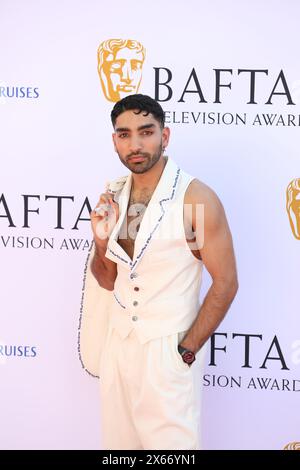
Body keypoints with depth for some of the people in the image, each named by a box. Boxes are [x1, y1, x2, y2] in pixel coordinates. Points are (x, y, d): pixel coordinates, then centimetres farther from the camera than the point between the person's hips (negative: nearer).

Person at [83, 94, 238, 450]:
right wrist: (101, 240, -7)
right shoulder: (115, 199, 5)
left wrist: (187, 351, -12)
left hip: (168, 349, -6)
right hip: (118, 341, 6)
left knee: (170, 443, 3)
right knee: (119, 441, 14)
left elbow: (225, 283, -11)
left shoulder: (196, 198, -14)